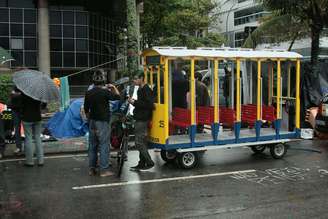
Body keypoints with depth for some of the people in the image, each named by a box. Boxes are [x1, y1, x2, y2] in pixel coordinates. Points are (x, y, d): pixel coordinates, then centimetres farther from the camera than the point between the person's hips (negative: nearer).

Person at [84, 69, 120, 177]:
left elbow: (86, 109, 11)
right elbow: (118, 96, -6)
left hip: (92, 122, 6)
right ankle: (104, 170, -1)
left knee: (92, 146, 12)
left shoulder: (88, 93, 5)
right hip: (102, 122, -6)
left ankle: (91, 169, 17)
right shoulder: (105, 92, -14)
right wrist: (113, 87, 10)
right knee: (104, 146, -2)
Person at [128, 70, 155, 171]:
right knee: (142, 143, 13)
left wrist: (135, 102, -19)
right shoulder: (140, 89, 16)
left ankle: (149, 162, 0)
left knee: (139, 143, -8)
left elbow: (149, 105, -23)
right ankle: (141, 164, 19)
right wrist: (133, 102, 7)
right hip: (140, 119, 10)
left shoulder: (146, 90, -15)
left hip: (142, 120, -10)